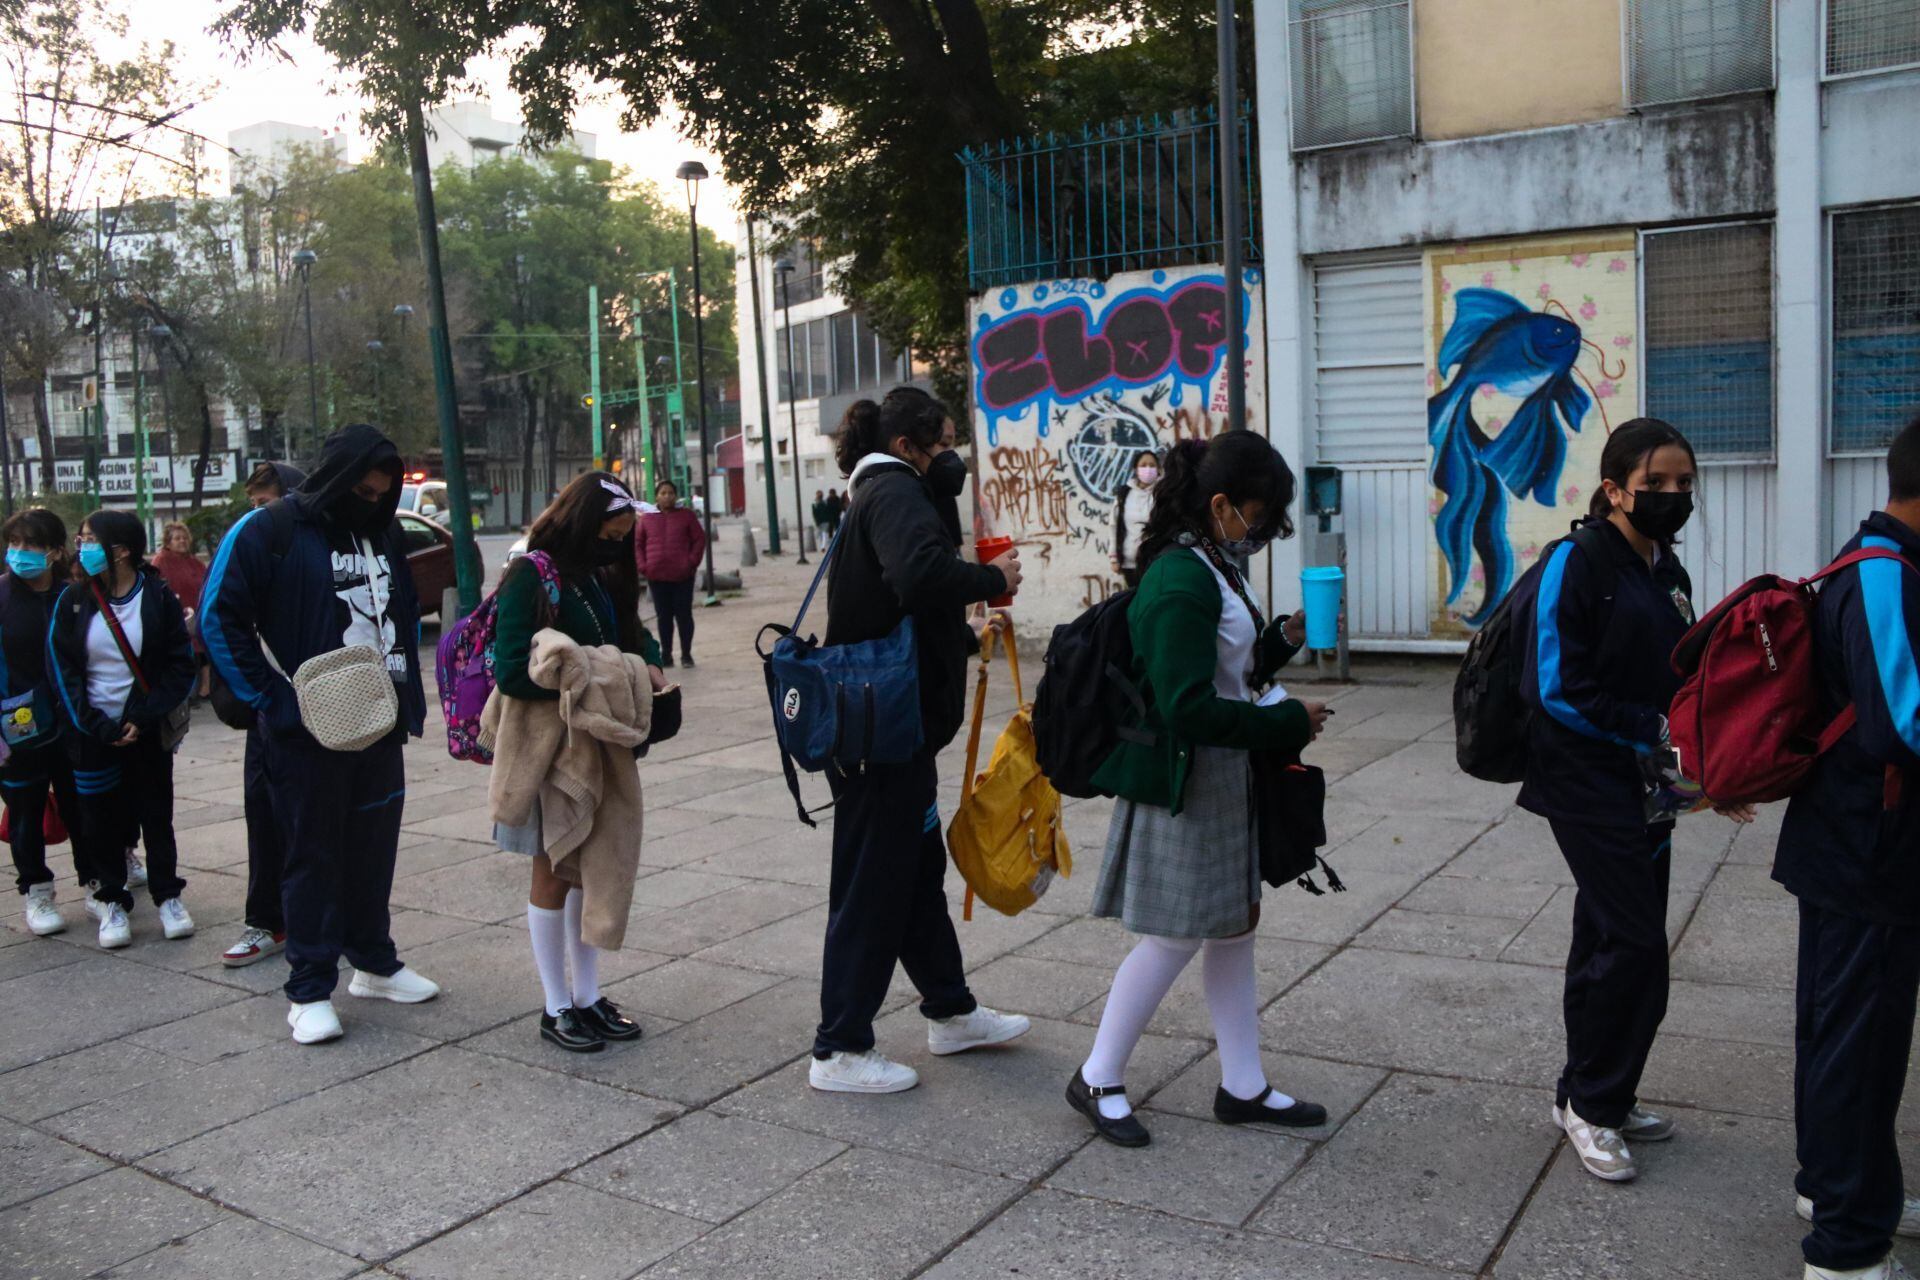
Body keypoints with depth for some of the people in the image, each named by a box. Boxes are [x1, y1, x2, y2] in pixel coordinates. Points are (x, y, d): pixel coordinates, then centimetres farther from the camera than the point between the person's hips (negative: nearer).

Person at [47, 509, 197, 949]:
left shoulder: (158, 596, -5)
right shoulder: (73, 600, 0)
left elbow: (181, 666, -4)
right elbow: (62, 670, -1)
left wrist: (143, 719, -13)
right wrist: (98, 727, -10)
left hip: (147, 731, -1)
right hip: (93, 732, 1)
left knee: (156, 813, 5)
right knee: (102, 818, 6)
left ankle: (168, 896, 18)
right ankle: (111, 900, 19)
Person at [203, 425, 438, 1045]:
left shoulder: (384, 532, 11)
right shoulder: (271, 531, -10)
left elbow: (406, 612, 23)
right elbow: (221, 619, -10)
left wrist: (409, 695, 12)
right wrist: (273, 698, -14)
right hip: (308, 731, -6)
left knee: (374, 848, 14)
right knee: (313, 855, 2)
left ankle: (375, 964, 28)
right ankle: (309, 990, 11)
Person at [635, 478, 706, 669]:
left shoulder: (686, 516, 3)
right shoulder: (647, 518, 7)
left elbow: (700, 539, 3)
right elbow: (637, 544, 10)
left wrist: (692, 562, -6)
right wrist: (643, 566, -1)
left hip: (682, 576, -1)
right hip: (656, 576, 1)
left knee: (684, 615, 1)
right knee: (664, 616, 6)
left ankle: (686, 654, 10)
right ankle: (666, 655, 13)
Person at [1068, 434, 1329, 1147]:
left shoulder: (1214, 571, 10)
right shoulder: (1181, 582, -21)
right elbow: (1188, 706, -27)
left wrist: (1283, 640, 2)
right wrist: (1289, 723, -20)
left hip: (1224, 780, 10)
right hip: (1181, 783, -10)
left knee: (1233, 927, 14)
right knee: (1173, 939, 0)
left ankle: (1243, 1086, 26)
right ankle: (1097, 1080, 17)